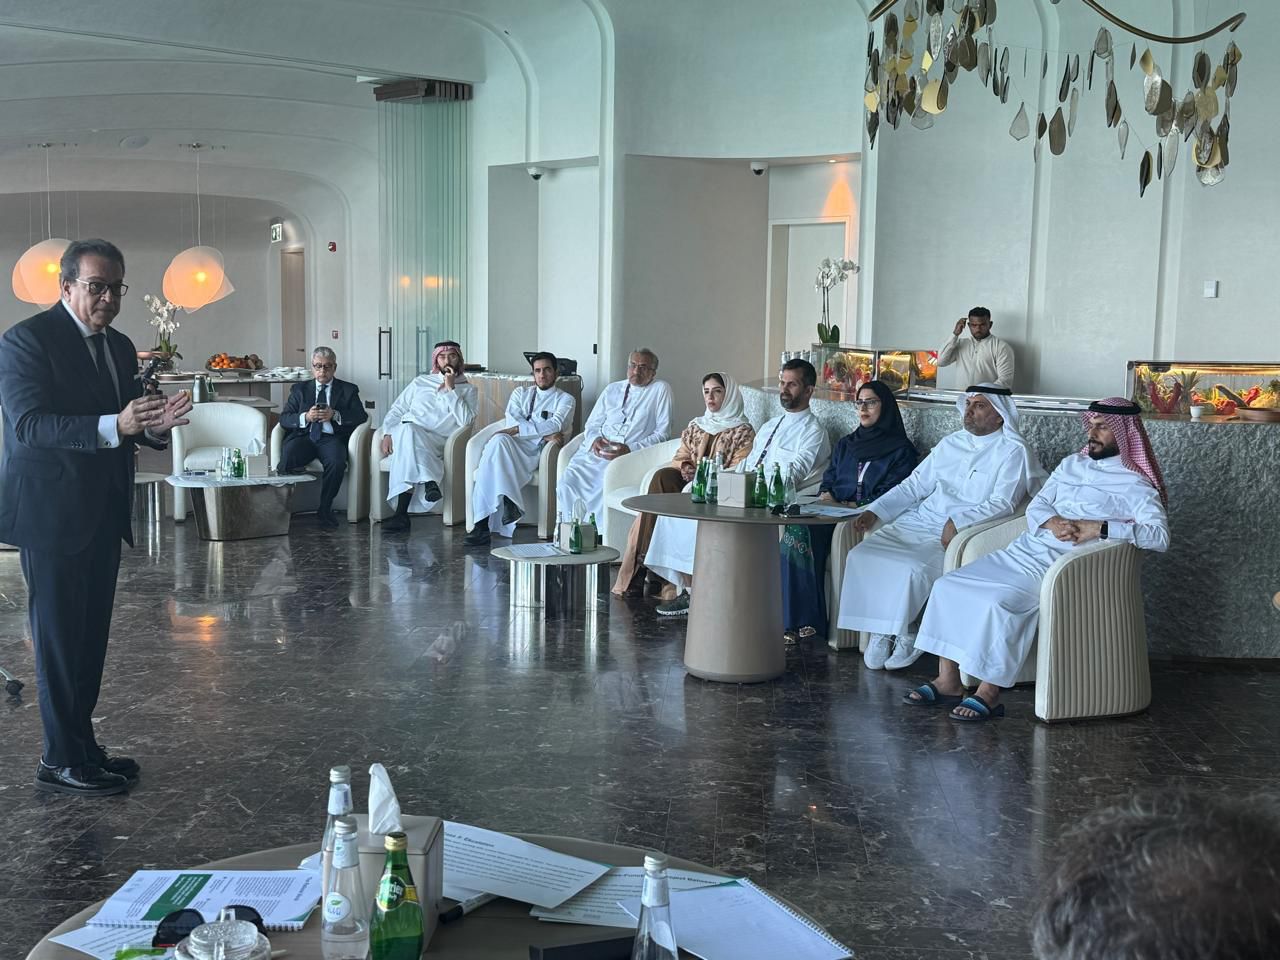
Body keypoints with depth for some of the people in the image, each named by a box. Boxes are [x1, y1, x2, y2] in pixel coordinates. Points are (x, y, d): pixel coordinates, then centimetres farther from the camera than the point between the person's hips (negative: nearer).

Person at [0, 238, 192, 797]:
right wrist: (114, 426, -34)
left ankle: (83, 746, 25)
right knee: (59, 639, 0)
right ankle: (61, 761, 9)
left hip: (102, 514, 8)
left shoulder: (119, 347, 13)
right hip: (52, 515, -8)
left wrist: (155, 425, -11)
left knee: (90, 637, 14)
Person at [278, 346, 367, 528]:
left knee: (337, 462, -35)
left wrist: (335, 415, -13)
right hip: (304, 436, 1)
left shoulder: (348, 390, 18)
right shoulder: (300, 389, 22)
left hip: (331, 438, -1)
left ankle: (325, 510, -18)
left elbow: (361, 416, 3)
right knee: (287, 458, -32)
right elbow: (284, 419, 10)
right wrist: (305, 417, -11)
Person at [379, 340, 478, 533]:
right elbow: (396, 410, 20)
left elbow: (464, 421, -1)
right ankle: (428, 481, -50)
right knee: (408, 428, -37)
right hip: (407, 433, 2)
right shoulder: (421, 381, 24)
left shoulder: (467, 390, 18)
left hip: (438, 441, -2)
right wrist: (387, 433, 2)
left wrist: (450, 389, -1)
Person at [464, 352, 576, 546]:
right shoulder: (520, 393, 26)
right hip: (508, 445, 3)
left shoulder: (564, 399, 16)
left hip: (536, 451, -3)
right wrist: (544, 434, -9)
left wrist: (518, 429, -14)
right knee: (499, 440, -36)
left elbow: (555, 425, -5)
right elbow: (512, 421, 6)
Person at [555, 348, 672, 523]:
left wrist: (630, 449, -12)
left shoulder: (660, 389, 8)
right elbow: (591, 425, 22)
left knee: (608, 487, -34)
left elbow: (662, 433, 2)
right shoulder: (612, 389, 22)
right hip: (595, 451, 4)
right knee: (566, 485, -22)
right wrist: (594, 440, -3)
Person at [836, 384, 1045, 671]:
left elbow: (1002, 504, -11)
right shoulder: (950, 443, 19)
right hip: (917, 522, 6)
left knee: (914, 569, -32)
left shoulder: (1012, 451, 0)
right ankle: (880, 630, -7)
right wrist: (875, 511, 6)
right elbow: (914, 485, 19)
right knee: (861, 556, -16)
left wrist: (958, 521, -24)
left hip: (960, 533, -6)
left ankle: (906, 635, -8)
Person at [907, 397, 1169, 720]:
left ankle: (989, 693, -19)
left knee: (1002, 603, -32)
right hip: (1024, 550, 7)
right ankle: (948, 680, -5)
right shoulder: (1071, 464, 20)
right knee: (948, 585, -9)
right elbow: (1035, 506, 15)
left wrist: (1100, 527, -20)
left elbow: (1160, 535, -14)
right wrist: (1053, 522, -8)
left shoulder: (1135, 485, 0)